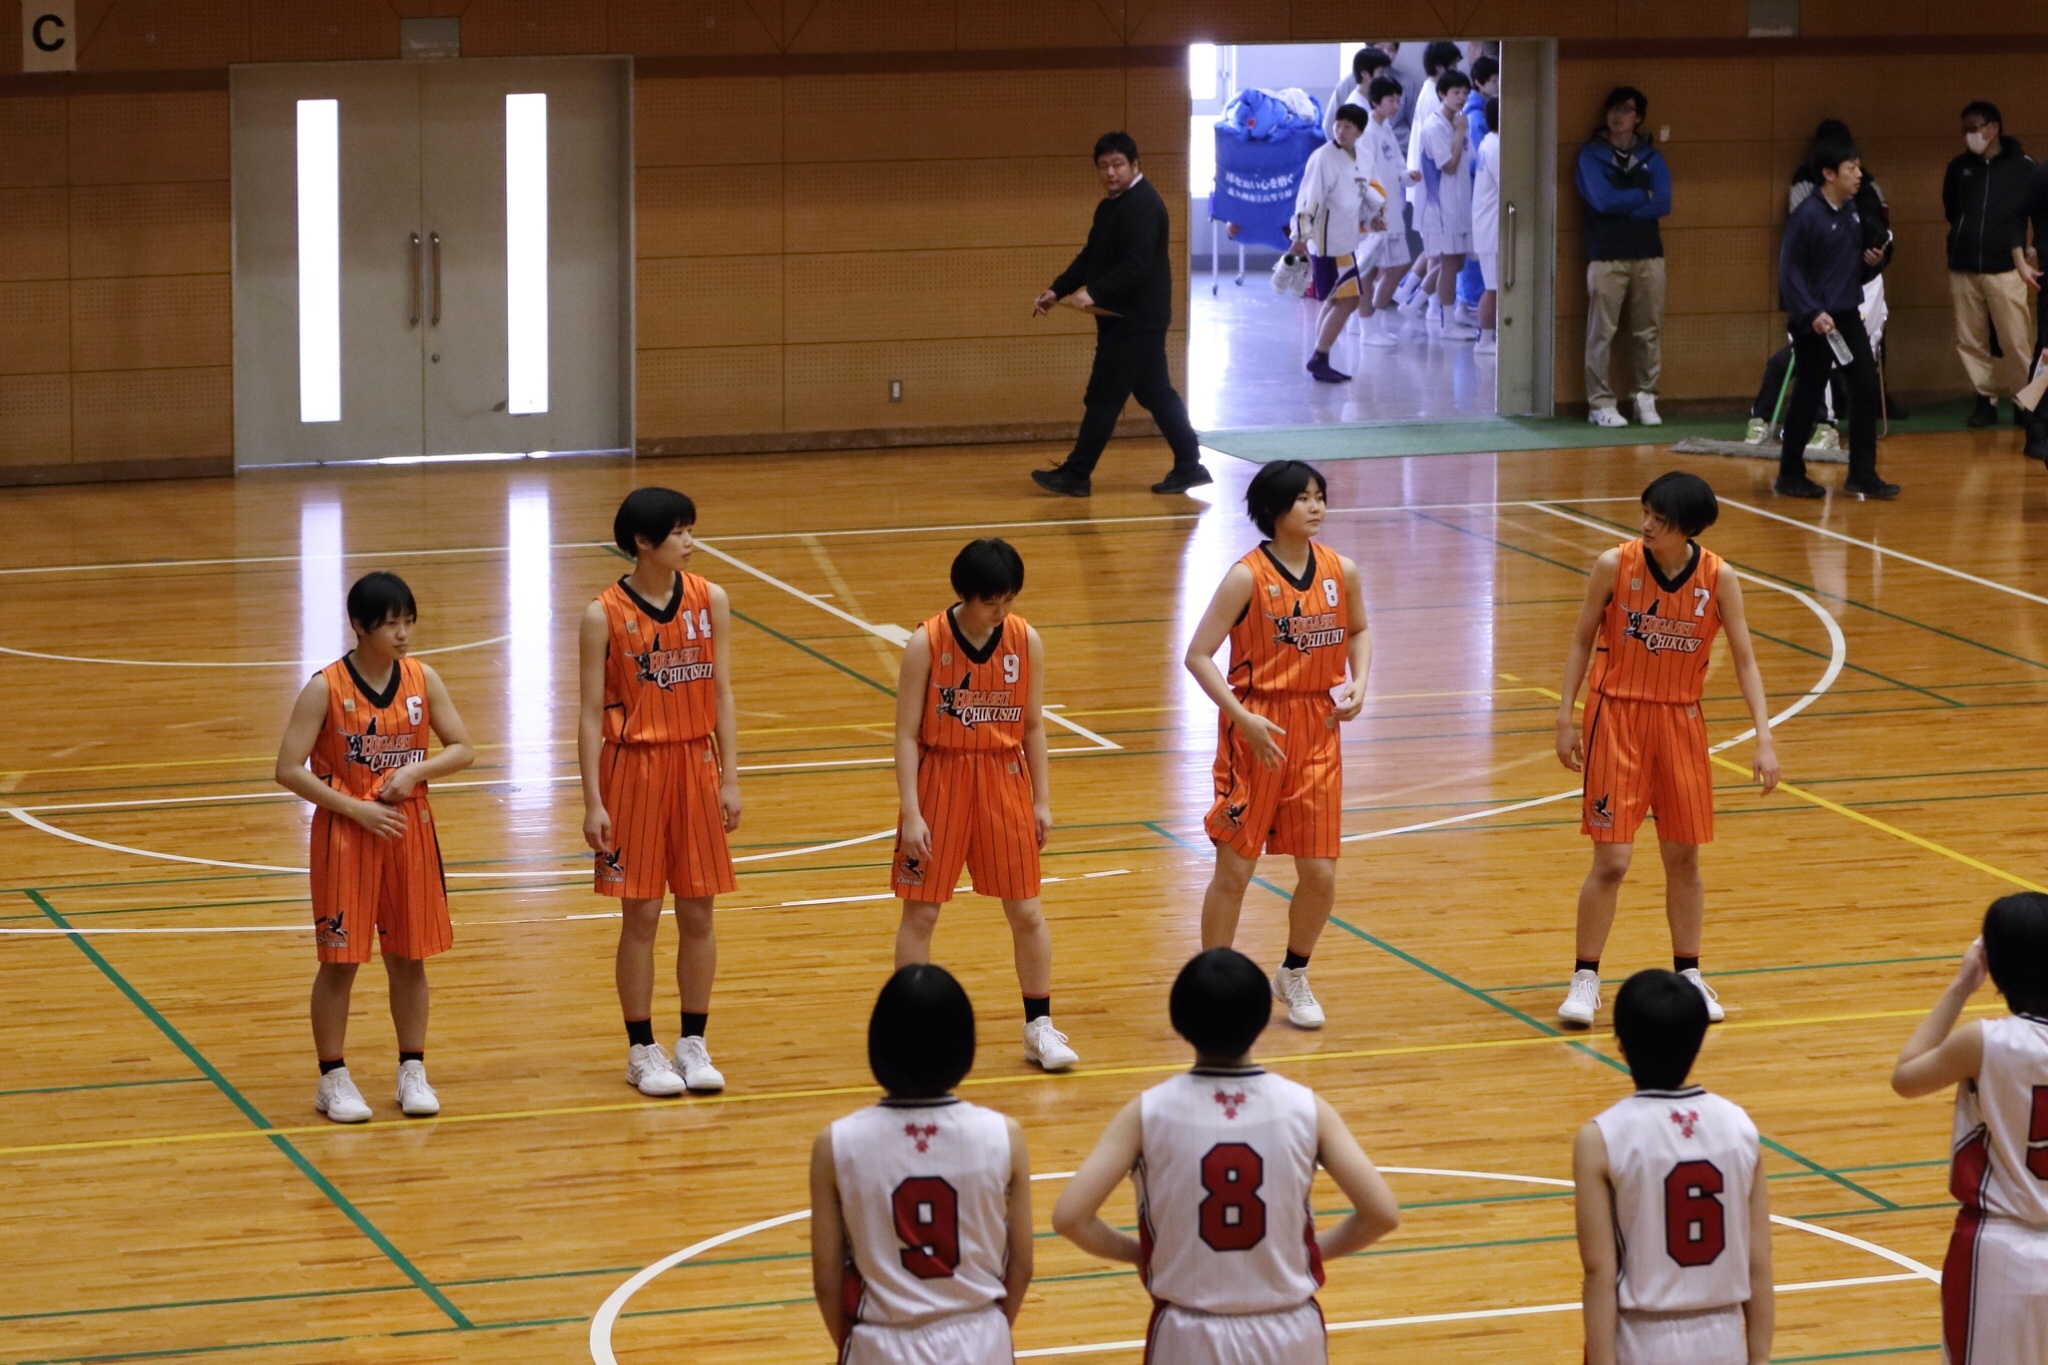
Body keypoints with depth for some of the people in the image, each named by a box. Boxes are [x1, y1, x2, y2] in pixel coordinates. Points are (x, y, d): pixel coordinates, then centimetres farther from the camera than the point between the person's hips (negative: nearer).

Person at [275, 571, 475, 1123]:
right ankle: (333, 1079, 12)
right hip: (345, 835, -4)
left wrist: (416, 771, -14)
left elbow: (462, 749, 5)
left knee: (409, 957, 10)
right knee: (339, 960, 2)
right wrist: (356, 809, -18)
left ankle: (413, 1072, 21)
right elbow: (289, 770, -14)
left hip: (409, 829, 4)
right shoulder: (326, 688, -12)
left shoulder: (422, 680, 0)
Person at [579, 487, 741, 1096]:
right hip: (633, 768, -3)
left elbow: (721, 695, 4)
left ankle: (693, 1044, 18)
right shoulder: (605, 615, -9)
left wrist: (729, 778, -1)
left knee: (697, 913, 7)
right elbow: (592, 713, -7)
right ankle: (642, 1051, 13)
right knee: (641, 915, 2)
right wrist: (593, 802, -10)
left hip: (696, 766, 3)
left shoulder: (710, 600, 0)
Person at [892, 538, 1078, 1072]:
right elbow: (907, 733, -9)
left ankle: (1040, 1027, 19)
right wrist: (911, 813, -14)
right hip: (940, 779, -2)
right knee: (920, 912, 2)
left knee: (1027, 911, 6)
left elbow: (1033, 726, 6)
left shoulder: (1026, 641, -3)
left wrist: (1042, 801, 5)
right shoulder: (927, 644, -12)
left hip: (1004, 780, 3)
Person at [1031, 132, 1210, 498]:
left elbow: (1136, 265, -25)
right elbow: (1090, 258, 19)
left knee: (1104, 396, -5)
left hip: (1136, 320, -10)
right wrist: (1057, 291, 9)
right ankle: (1188, 466, 16)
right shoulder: (1110, 207, 16)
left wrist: (1094, 293, -29)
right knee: (1154, 392, 12)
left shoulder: (1142, 206, -16)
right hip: (1125, 318, 10)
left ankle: (1075, 475, 0)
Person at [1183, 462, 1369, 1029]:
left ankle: (1294, 975, 29)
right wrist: (1244, 718, -20)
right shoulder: (1248, 576, -13)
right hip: (1257, 733, -4)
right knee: (1234, 869, 0)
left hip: (1318, 733, 4)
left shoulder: (1341, 572, 1)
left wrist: (1358, 683, 2)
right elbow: (1198, 655, -12)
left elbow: (1359, 631, 21)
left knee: (1320, 873, 4)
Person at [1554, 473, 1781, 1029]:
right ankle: (1585, 979, 6)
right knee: (1611, 861, -6)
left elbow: (1744, 661, -4)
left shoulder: (1717, 579, -8)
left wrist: (1764, 737, -11)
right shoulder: (1614, 566, -11)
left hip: (1681, 721, 2)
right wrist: (1566, 719, -3)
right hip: (1616, 715, -2)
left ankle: (1688, 975, 23)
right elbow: (1582, 642, 0)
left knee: (1683, 856, 9)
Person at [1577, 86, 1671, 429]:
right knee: (1602, 331, -5)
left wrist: (1622, 203, -10)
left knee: (1649, 330, 2)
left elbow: (1663, 203, -2)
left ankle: (1646, 397, 11)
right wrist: (1644, 195, -1)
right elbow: (1603, 200, -12)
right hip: (1606, 256, -3)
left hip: (1648, 255, 3)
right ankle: (1601, 402, -1)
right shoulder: (1591, 154, 2)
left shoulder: (1651, 156, 11)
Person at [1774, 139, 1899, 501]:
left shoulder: (1852, 210, 7)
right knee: (1807, 399, 1)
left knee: (1868, 390, 2)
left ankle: (1862, 475, 8)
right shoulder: (1807, 216, -15)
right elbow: (1790, 270, -16)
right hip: (1814, 321, -7)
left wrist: (1871, 256, 5)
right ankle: (1790, 475, 16)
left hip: (1848, 317, 7)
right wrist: (1811, 314, -22)